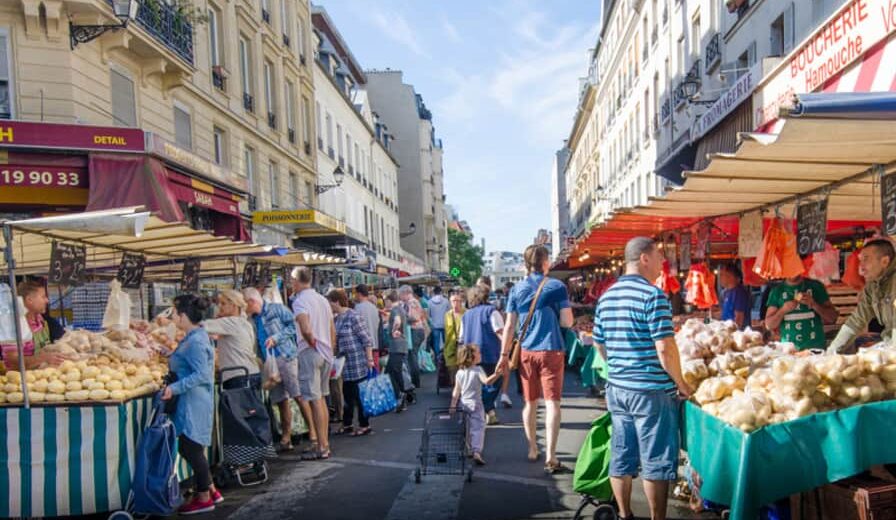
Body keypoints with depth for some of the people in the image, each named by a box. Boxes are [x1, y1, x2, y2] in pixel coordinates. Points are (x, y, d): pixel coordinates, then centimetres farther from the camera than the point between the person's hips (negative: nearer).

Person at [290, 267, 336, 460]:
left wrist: (312, 343, -10)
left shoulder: (300, 301, -12)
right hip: (326, 354, 8)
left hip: (310, 352, -8)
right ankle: (325, 443, 20)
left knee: (315, 400, -4)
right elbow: (333, 331, 15)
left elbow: (306, 330, -27)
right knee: (322, 398, 15)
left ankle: (322, 447, -1)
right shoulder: (323, 299, 13)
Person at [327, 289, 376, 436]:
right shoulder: (337, 319, 9)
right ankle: (347, 424, 26)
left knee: (360, 393, 1)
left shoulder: (353, 316, -13)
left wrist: (370, 359, -17)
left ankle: (364, 425, 12)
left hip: (358, 362, -7)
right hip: (346, 363, 7)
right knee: (348, 393, 14)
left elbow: (367, 339, -14)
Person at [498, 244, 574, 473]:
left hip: (526, 352, 3)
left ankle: (533, 450, 26)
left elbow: (510, 325, 1)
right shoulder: (557, 287, -3)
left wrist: (504, 355, 6)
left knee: (530, 403, 14)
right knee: (552, 403, -2)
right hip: (551, 351, -3)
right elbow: (567, 322, -5)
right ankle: (550, 457, -8)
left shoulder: (516, 289, 4)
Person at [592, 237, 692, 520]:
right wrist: (680, 383, -5)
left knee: (621, 459, 13)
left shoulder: (606, 297, 9)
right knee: (655, 463, 5)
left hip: (617, 388, 7)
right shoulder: (653, 295, -15)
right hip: (652, 390, -7)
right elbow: (665, 349, -18)